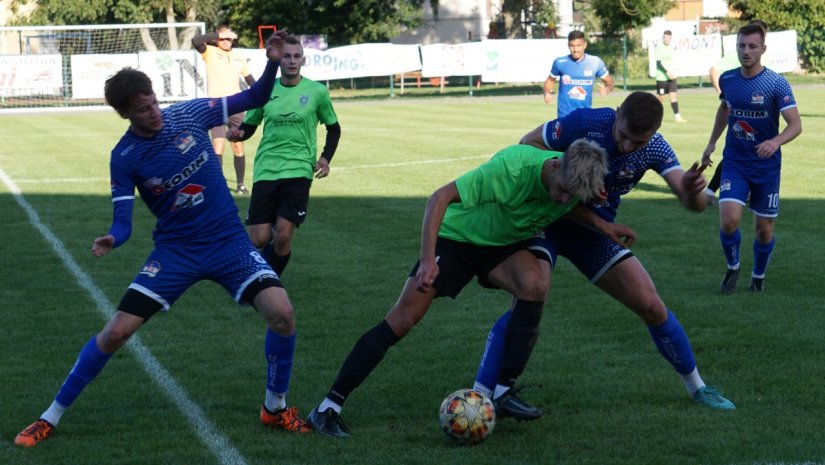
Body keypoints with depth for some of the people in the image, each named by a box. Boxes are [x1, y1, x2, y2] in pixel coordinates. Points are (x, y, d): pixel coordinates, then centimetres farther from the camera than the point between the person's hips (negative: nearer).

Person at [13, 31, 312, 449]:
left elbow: (253, 99, 3)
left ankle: (275, 407, 5)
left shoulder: (190, 114, -6)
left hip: (228, 240, 1)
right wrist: (111, 239, -34)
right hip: (176, 250, -1)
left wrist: (272, 63, -14)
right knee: (115, 332, -8)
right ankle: (51, 417, 9)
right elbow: (123, 222, -11)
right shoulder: (124, 157, -11)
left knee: (282, 313, -19)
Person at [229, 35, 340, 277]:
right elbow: (249, 125, 13)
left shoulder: (317, 91, 1)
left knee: (283, 235, -13)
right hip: (266, 170, 1)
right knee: (258, 239, -6)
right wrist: (238, 133, -10)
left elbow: (334, 128, 14)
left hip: (298, 170, -1)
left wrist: (325, 157, -1)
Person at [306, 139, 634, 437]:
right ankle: (329, 407, -7)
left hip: (504, 244, 4)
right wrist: (427, 259, -39)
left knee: (534, 288, -27)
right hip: (456, 234, -4)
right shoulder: (513, 166, -35)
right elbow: (441, 197, -33)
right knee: (401, 320, -12)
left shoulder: (575, 182, -17)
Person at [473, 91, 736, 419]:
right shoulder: (586, 122, -25)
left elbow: (695, 204, -23)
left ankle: (697, 388, 21)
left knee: (651, 306, 1)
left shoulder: (655, 149, -15)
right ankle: (479, 395, -24)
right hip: (545, 219, -4)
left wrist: (692, 190, -48)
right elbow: (528, 143, -12)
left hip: (593, 231, 4)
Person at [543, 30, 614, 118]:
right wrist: (547, 93, -7)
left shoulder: (595, 62, -2)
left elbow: (609, 81, 9)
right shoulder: (560, 63, -3)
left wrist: (607, 89, -14)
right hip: (565, 115, -1)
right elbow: (551, 79, 13)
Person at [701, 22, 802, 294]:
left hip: (766, 166, -2)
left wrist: (776, 142, -39)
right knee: (729, 220, -16)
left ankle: (758, 276, 33)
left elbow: (796, 124, -19)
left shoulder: (777, 84, -14)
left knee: (764, 228, 7)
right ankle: (732, 268, 12)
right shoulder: (727, 80, -1)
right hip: (734, 163, 2)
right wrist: (712, 142, 21)